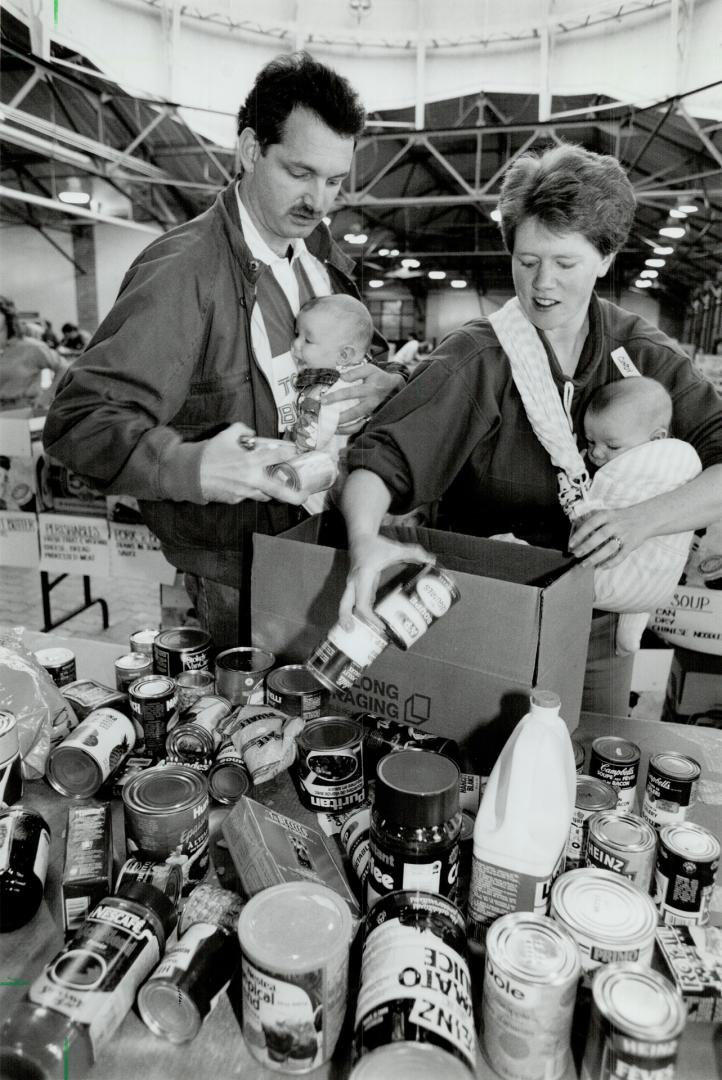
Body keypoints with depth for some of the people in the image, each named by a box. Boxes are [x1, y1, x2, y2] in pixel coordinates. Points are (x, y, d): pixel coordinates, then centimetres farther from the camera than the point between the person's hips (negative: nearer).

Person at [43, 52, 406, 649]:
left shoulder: (325, 257, 6)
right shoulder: (182, 270, -20)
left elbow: (368, 354, 16)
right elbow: (78, 419, -25)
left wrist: (384, 382, -10)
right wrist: (189, 466, -45)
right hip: (242, 580, -6)